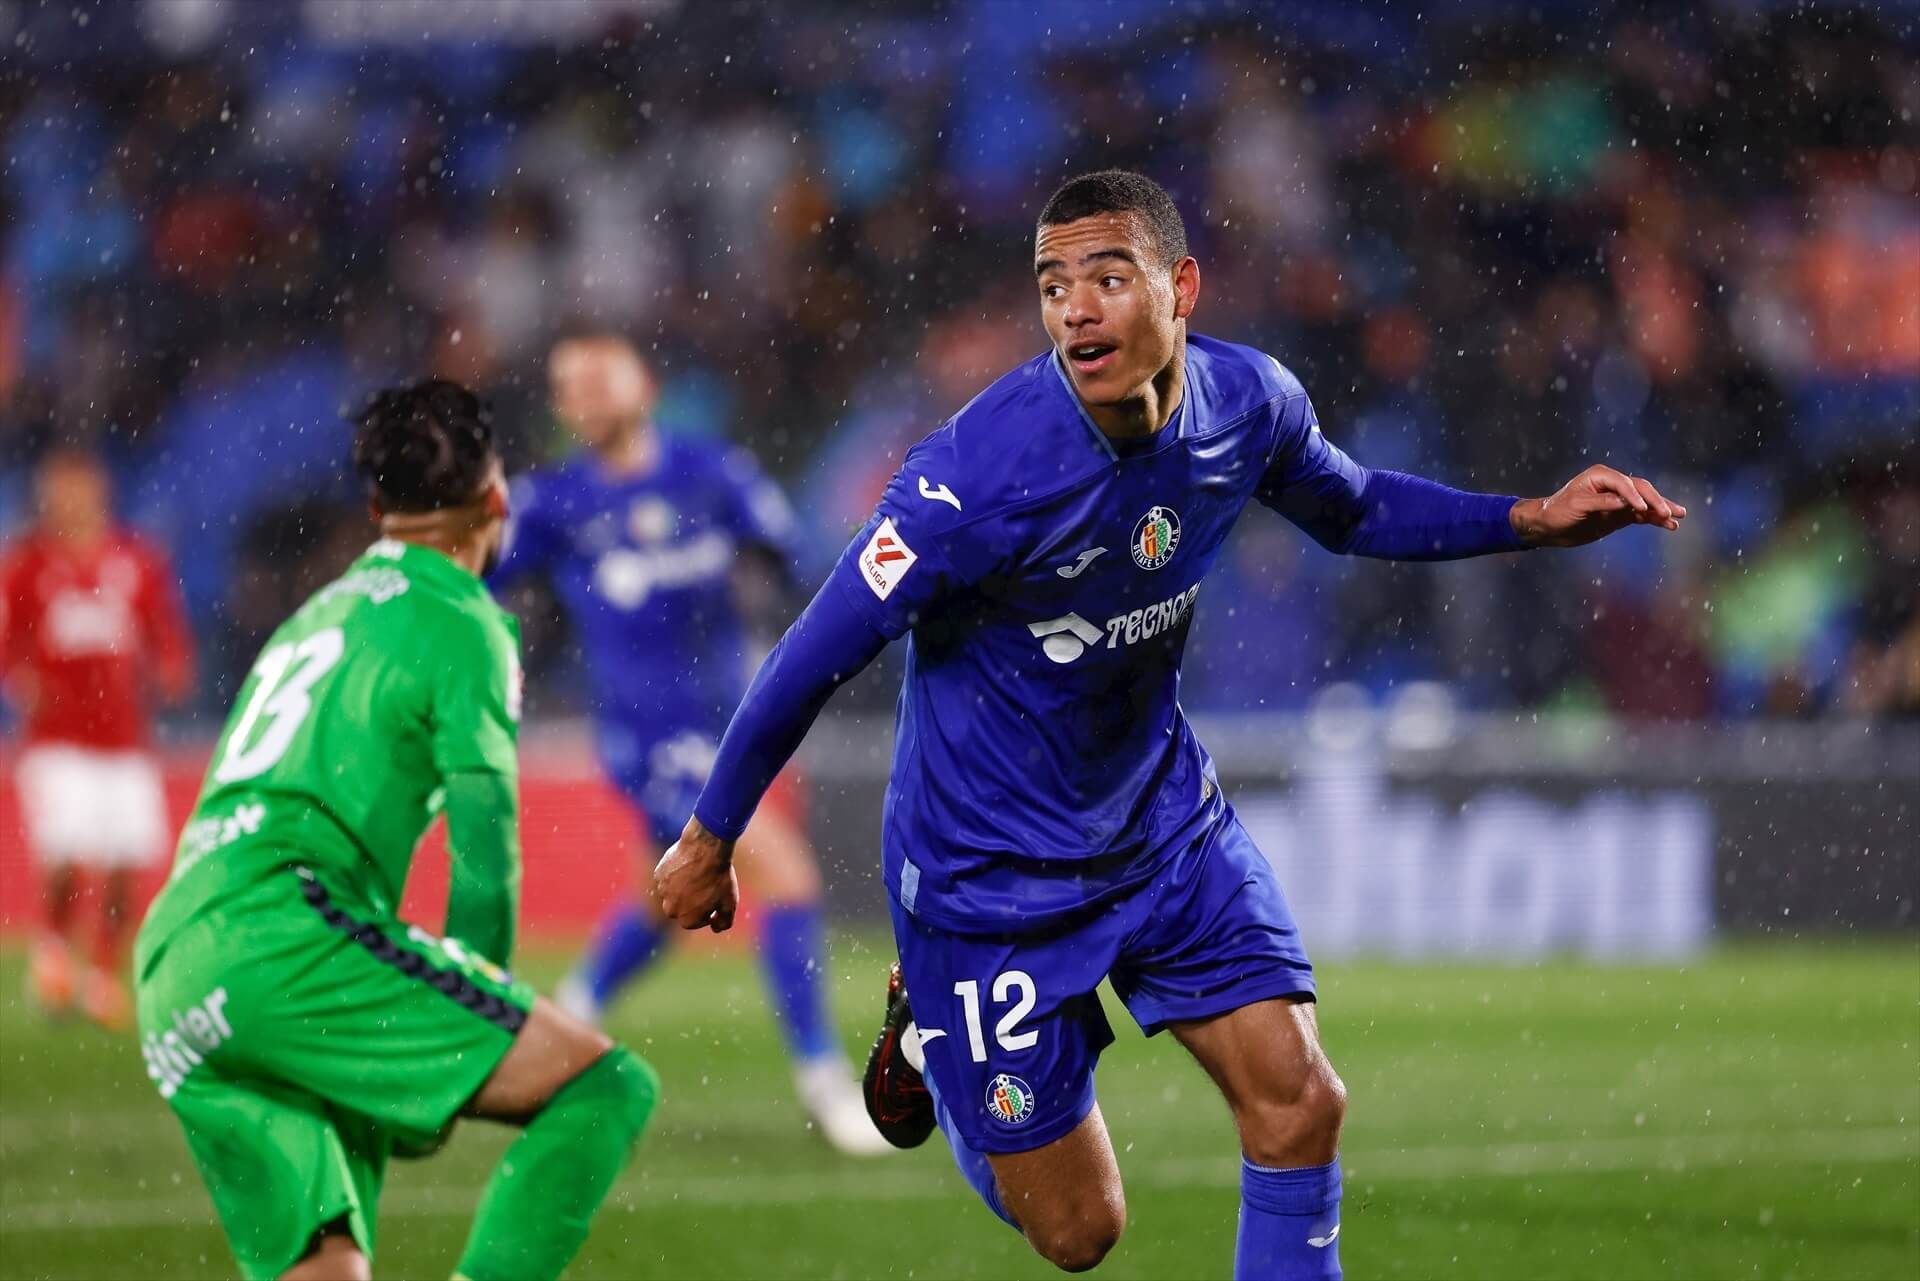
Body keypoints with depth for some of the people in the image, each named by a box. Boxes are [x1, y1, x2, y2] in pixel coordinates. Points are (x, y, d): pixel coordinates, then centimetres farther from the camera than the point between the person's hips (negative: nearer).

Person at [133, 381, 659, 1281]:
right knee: (605, 1088, -10)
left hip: (171, 982, 9)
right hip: (282, 936, -9)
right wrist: (452, 1076, 4)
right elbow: (484, 853, -5)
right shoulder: (459, 625, 4)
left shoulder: (317, 617, 30)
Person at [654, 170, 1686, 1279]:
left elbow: (1352, 510, 12)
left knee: (1301, 1104, -9)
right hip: (989, 858, -5)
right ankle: (931, 1029, 32)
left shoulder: (1248, 401, -12)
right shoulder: (984, 470, -30)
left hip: (1163, 816, 5)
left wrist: (1535, 520, -1)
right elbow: (820, 654, -19)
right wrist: (710, 840, -10)